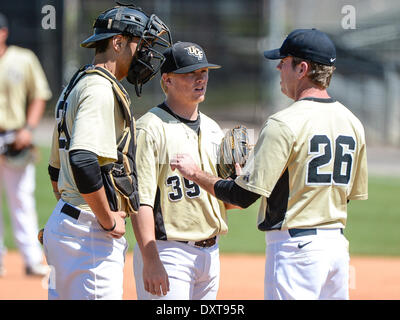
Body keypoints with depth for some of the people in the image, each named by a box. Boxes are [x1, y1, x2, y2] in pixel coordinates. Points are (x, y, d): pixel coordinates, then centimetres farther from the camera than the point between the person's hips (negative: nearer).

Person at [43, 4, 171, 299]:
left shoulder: (77, 86, 20)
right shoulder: (101, 90, -13)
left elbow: (56, 169, 26)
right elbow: (83, 161, -27)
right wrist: (109, 220, -18)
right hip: (91, 233, -11)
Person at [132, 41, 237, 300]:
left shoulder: (213, 130, 15)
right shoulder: (151, 128, -9)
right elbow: (141, 201, -17)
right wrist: (150, 261, -24)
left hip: (210, 253, 8)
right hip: (167, 253, -8)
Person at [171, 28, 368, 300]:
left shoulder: (286, 124, -14)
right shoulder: (352, 123, 10)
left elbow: (243, 196, -16)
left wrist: (195, 173, 1)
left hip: (296, 246, -8)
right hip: (337, 243, 8)